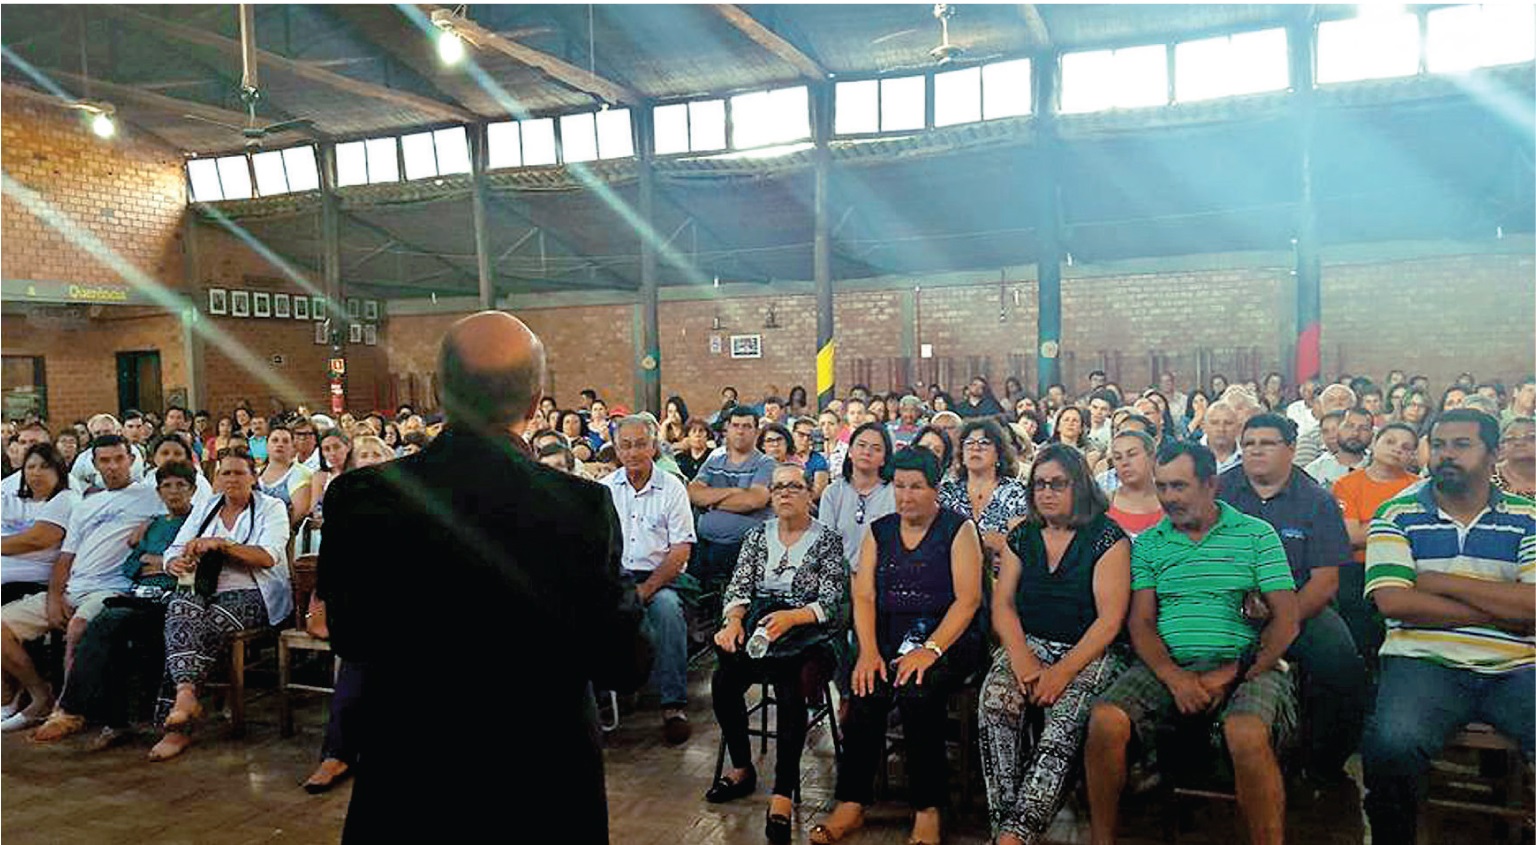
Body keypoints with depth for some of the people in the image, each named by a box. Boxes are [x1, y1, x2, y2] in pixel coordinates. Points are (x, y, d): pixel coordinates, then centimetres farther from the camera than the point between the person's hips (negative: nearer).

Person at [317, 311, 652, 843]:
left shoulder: (358, 498, -15)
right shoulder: (585, 507, -21)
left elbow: (349, 639, 1)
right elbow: (624, 668, -13)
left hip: (404, 786, 1)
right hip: (546, 797, 0)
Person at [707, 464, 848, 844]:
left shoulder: (828, 540, 4)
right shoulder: (757, 536, 16)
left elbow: (831, 602, -5)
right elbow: (738, 588, 9)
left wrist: (791, 617, -22)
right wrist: (734, 620, -13)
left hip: (806, 628, -3)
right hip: (757, 621, 4)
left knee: (789, 688, -33)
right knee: (723, 679, -24)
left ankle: (783, 794, -28)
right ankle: (741, 769, -2)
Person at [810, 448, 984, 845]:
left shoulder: (958, 529, 2)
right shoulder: (879, 531, 14)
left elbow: (968, 599, -8)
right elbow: (864, 596, 5)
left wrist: (930, 649, -21)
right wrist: (868, 651, -12)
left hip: (949, 637, -3)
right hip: (889, 637, 3)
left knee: (915, 689, -32)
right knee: (867, 688, -27)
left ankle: (927, 809, -19)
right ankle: (851, 802, -18)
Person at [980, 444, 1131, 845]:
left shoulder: (1107, 538, 0)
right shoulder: (1021, 537, 14)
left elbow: (1110, 619, -7)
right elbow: (1002, 604, 8)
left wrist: (1063, 671, -17)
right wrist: (1021, 658, -11)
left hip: (1086, 653, -3)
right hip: (1025, 645, 3)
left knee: (1064, 723, -31)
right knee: (995, 702, -28)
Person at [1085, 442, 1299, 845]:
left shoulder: (1257, 534, 7)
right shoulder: (1148, 544, 13)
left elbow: (1285, 620, 1)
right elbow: (1141, 623, 7)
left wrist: (1229, 675, -11)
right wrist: (1175, 678, -12)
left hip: (1244, 666, -2)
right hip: (1166, 667, 2)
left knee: (1247, 735, -34)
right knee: (1105, 720, -23)